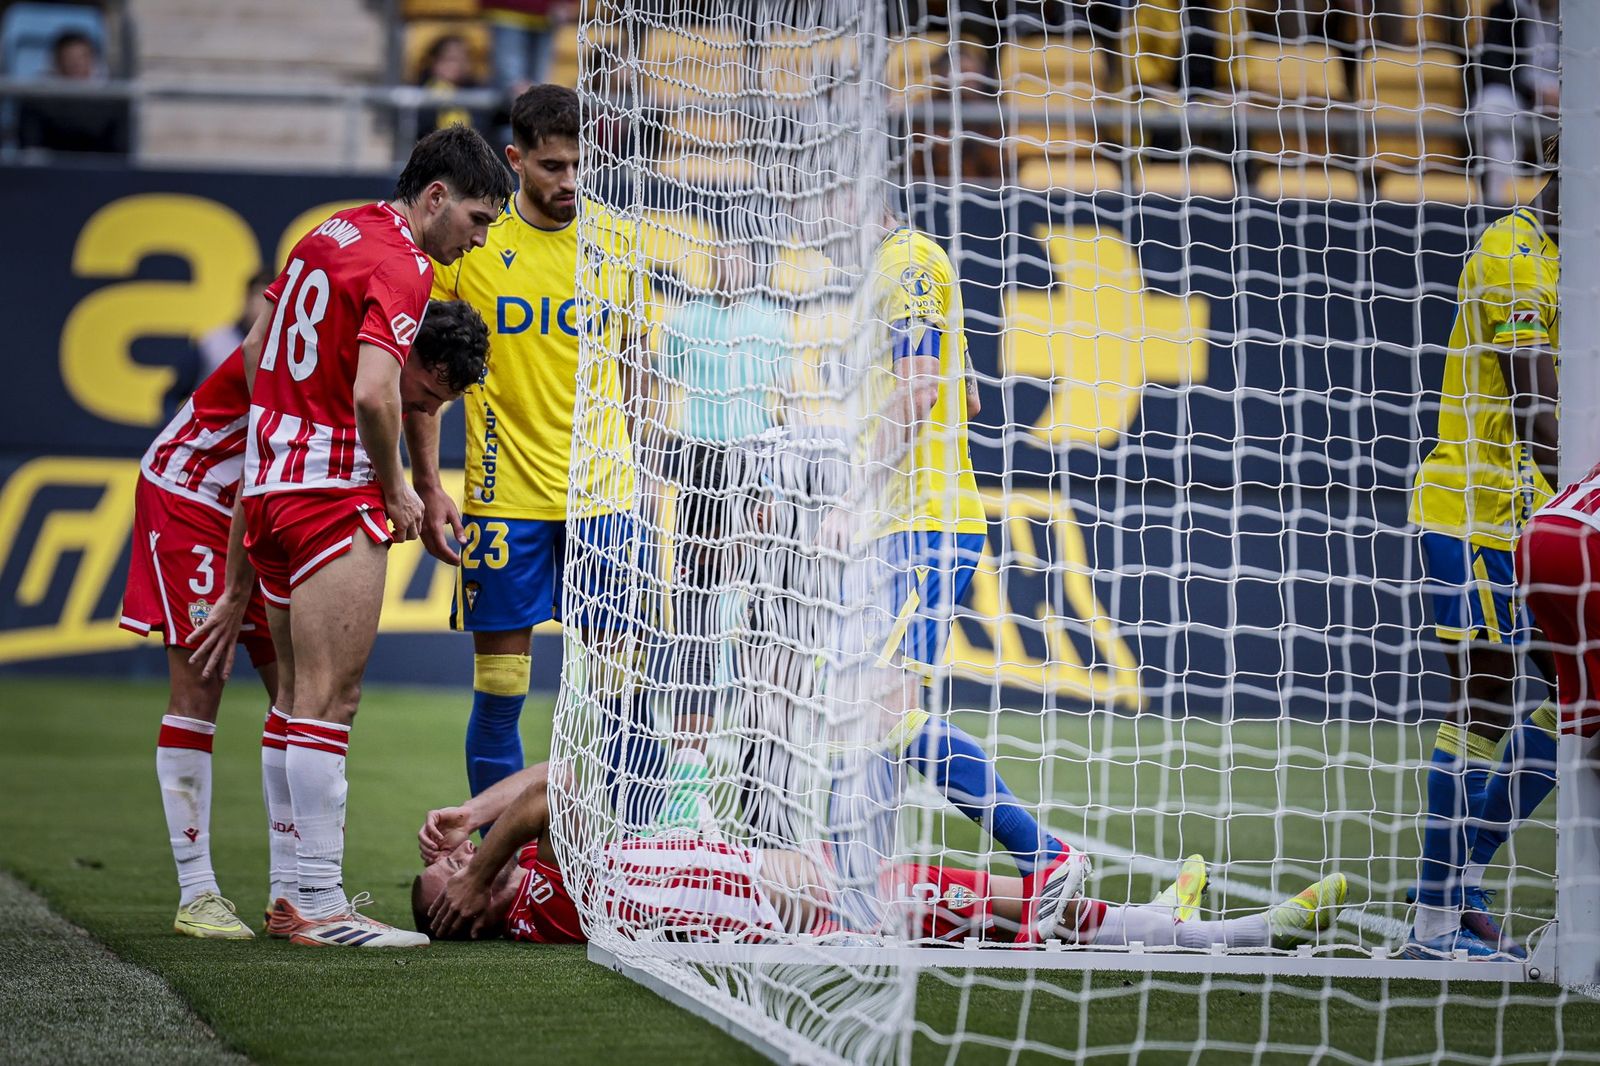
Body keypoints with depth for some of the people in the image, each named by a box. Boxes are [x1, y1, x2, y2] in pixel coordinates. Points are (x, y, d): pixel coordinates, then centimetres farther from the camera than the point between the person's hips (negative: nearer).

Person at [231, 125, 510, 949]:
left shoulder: (328, 234, 14)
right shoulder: (399, 266, -14)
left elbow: (255, 352, 20)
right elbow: (374, 394, -25)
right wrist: (396, 487, -11)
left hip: (270, 481, 10)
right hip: (334, 495, -10)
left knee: (301, 700, 14)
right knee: (328, 703, -9)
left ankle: (298, 893, 17)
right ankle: (318, 904, -9)